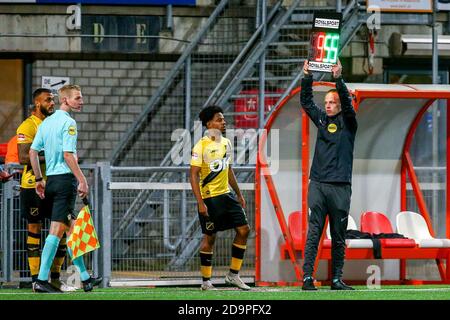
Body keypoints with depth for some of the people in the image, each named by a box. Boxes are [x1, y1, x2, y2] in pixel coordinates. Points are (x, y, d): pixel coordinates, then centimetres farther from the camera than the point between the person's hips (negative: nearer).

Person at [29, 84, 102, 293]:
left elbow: (33, 152, 13)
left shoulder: (46, 122, 14)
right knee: (57, 230, -9)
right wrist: (82, 181, -17)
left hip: (51, 180, 9)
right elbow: (68, 155, -18)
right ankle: (42, 280, -13)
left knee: (71, 229, 13)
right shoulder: (68, 123, -11)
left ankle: (85, 278, 18)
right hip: (65, 178, -9)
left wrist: (39, 179, 18)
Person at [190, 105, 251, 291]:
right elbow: (193, 175, -15)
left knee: (244, 230, 0)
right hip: (209, 198, -7)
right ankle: (206, 281, 9)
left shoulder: (226, 143, 9)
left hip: (226, 195, 7)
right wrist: (200, 202, -20)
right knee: (209, 238, -1)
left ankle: (233, 275, 9)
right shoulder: (201, 146, -13)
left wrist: (239, 194, 22)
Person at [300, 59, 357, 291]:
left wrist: (339, 79, -23)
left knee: (339, 236, 3)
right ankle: (307, 277, -9)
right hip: (318, 184, 2)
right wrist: (307, 78, -5)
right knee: (313, 232, -4)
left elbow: (347, 103, -11)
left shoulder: (347, 123, 5)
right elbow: (306, 102, 7)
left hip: (340, 186, -2)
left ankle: (336, 279, 7)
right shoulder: (321, 119, 13)